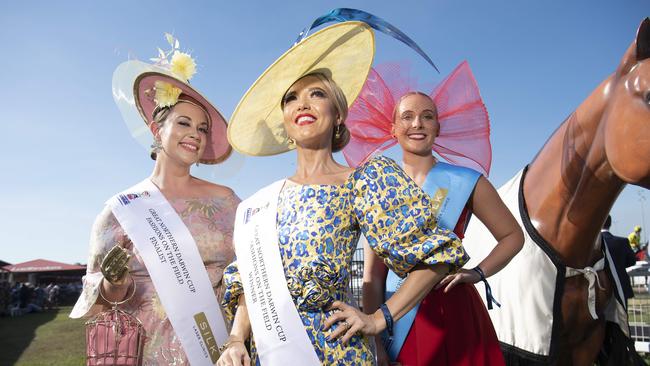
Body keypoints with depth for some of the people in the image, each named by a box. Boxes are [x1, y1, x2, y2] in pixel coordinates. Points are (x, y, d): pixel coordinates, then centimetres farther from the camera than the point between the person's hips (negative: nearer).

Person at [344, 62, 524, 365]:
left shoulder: (465, 181, -2)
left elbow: (513, 236, 8)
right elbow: (372, 275, 1)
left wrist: (477, 272, -8)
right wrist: (375, 341, -5)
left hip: (454, 314, -1)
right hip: (398, 320, 1)